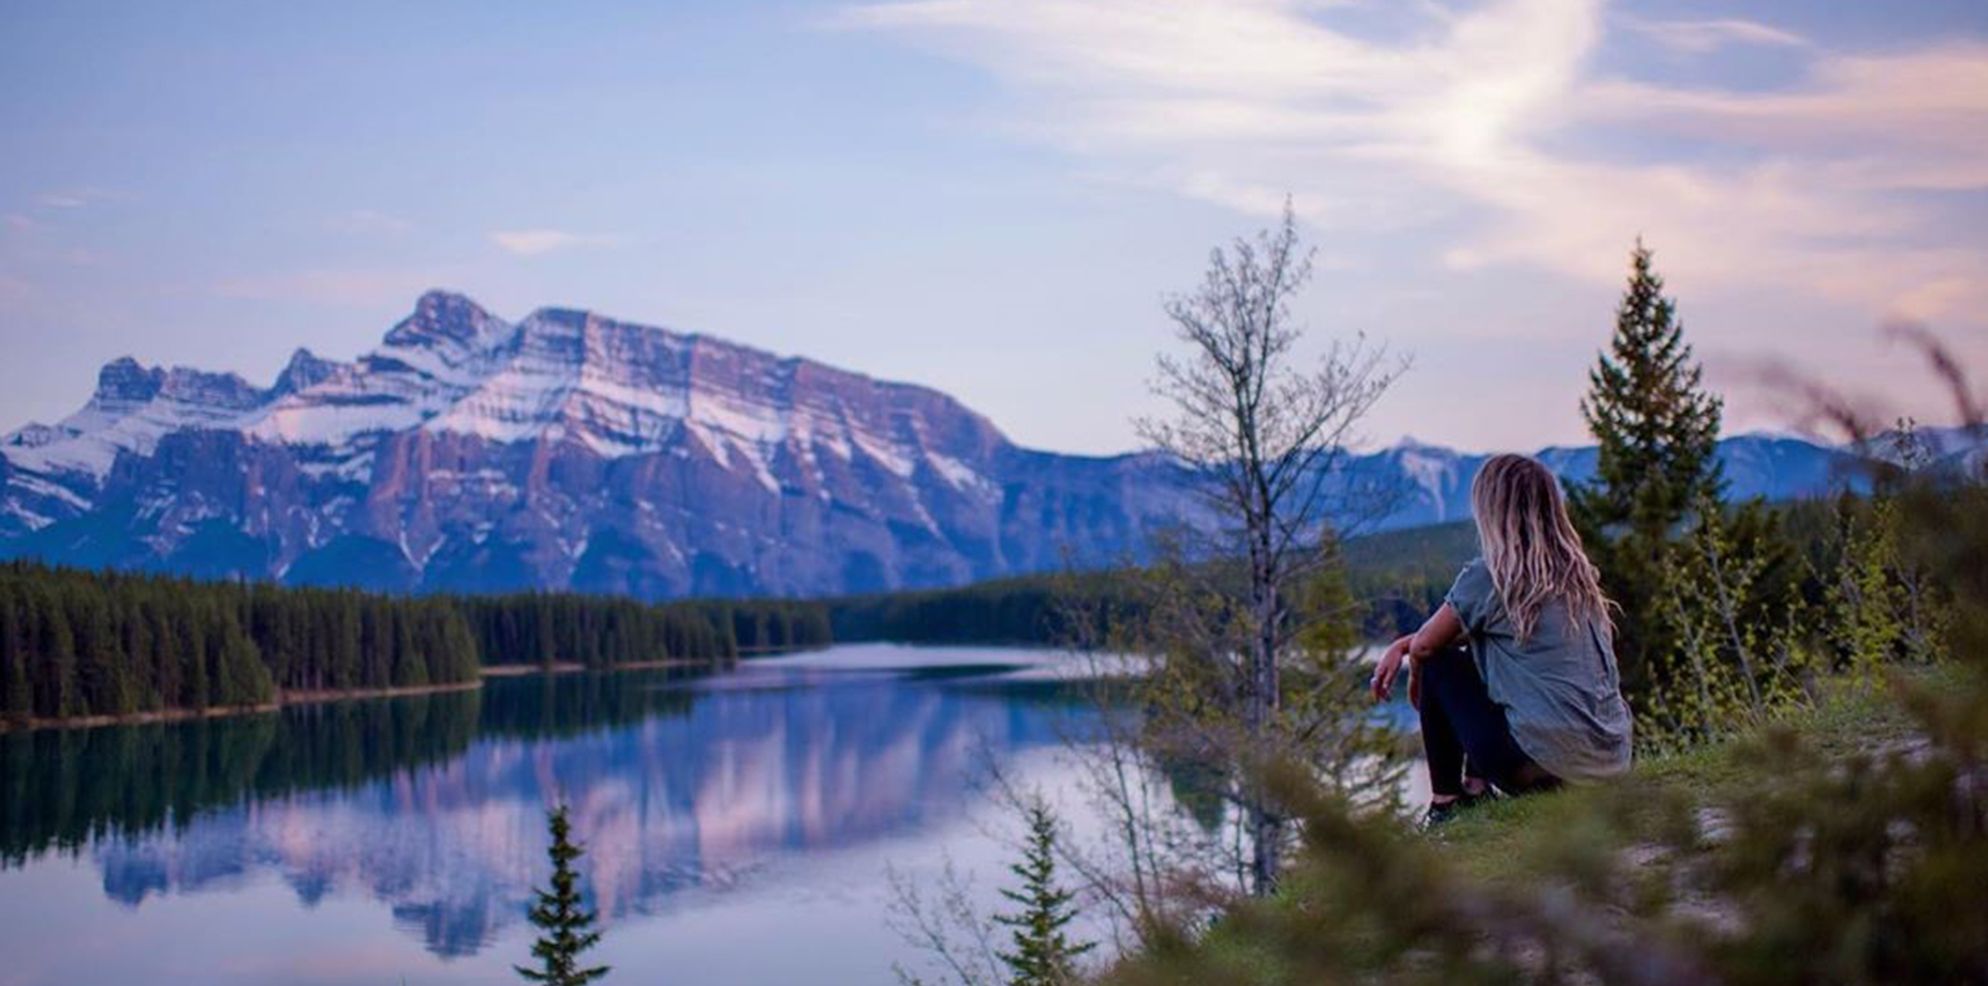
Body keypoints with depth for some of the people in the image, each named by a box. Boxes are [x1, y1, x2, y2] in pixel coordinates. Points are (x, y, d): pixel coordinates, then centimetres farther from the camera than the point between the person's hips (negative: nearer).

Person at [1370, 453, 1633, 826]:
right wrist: (1401, 645, 20)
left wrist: (1416, 683, 26)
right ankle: (1475, 786, 22)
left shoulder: (1488, 576, -9)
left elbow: (1424, 646, 5)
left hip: (1543, 761, -7)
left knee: (1438, 663, 11)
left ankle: (1445, 803, 13)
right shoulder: (1575, 573, 13)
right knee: (1476, 654, 24)